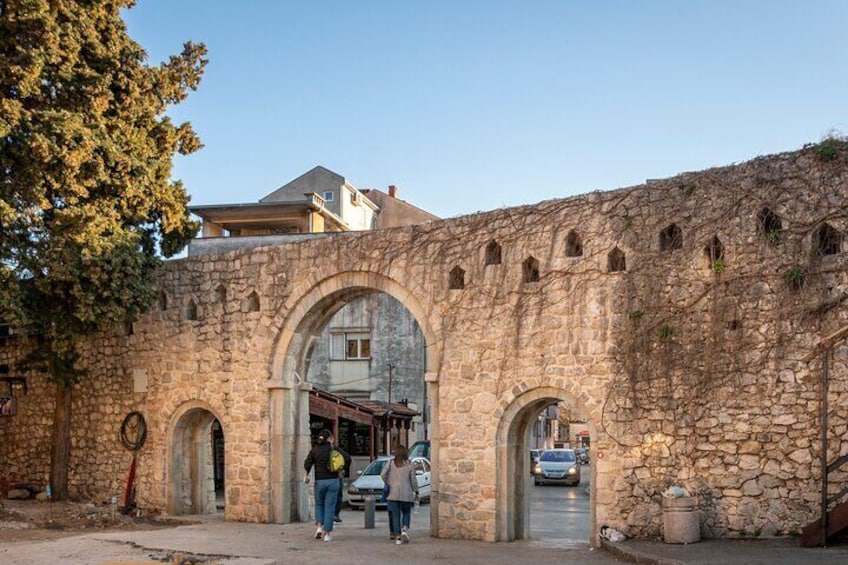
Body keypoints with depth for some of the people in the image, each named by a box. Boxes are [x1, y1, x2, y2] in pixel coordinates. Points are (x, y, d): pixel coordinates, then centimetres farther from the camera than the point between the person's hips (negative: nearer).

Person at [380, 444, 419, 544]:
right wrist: (416, 492, 9)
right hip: (406, 493, 0)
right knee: (406, 513, 17)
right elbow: (413, 479, -1)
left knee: (395, 515, 6)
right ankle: (405, 530, -6)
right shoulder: (410, 464, -1)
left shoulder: (391, 463, 1)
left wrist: (388, 483, 11)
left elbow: (383, 475, -5)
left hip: (393, 493, 1)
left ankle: (397, 536, 3)